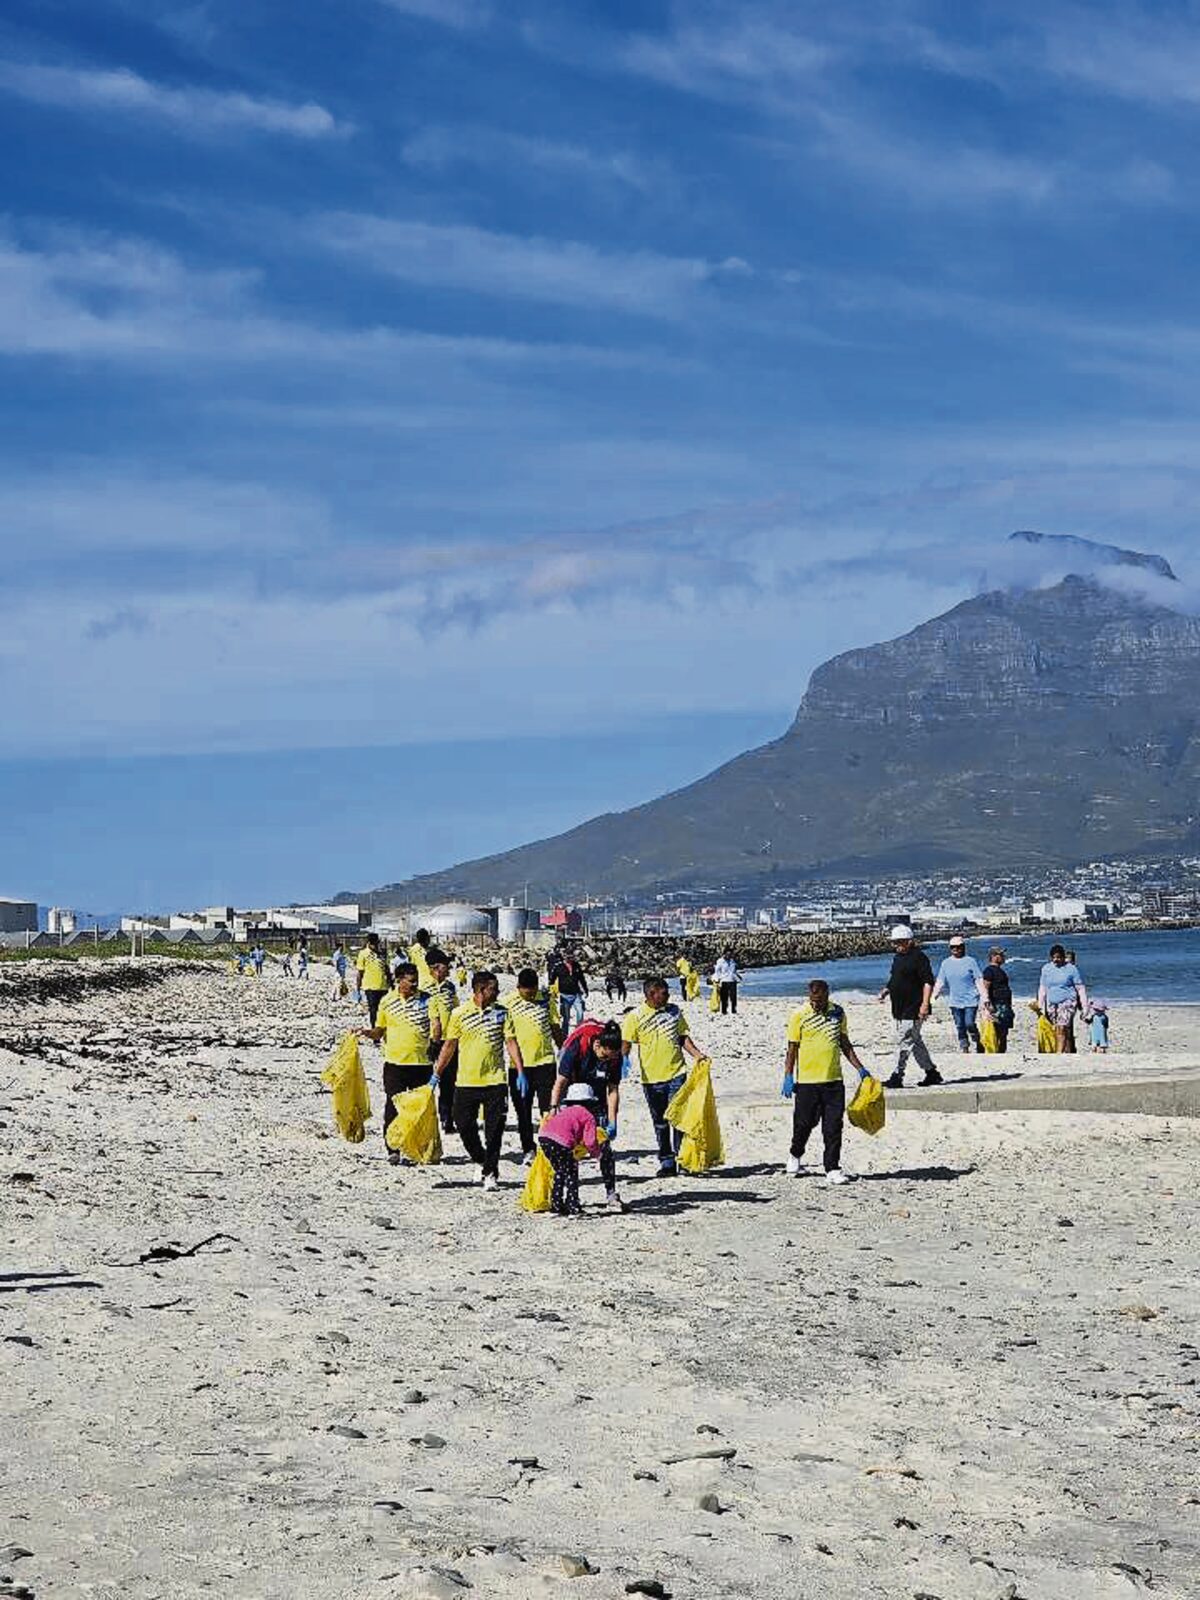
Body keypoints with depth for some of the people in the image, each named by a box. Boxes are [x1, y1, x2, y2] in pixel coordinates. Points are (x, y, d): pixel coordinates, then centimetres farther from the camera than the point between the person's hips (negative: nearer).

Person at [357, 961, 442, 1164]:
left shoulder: (426, 999, 1)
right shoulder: (387, 1002, 3)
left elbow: (435, 1021, -1)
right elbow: (379, 1031, 10)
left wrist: (435, 1036, -22)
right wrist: (366, 1033, -8)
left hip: (421, 1062, 1)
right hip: (395, 1062, 0)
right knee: (393, 1107, -3)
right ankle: (393, 1150, 2)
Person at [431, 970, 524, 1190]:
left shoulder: (501, 1012, 2)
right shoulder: (459, 1013, -1)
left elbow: (511, 1042, 1)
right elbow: (449, 1045, 7)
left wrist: (520, 1072, -9)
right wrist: (437, 1074, 7)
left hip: (495, 1081, 0)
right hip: (466, 1081, 0)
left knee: (494, 1130, -2)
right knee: (464, 1126, 3)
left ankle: (491, 1173, 5)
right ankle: (480, 1160, 27)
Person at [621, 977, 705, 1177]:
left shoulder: (674, 1011, 7)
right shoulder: (635, 1017, -3)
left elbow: (683, 1037, 14)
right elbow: (626, 1045, -2)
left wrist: (696, 1054, 0)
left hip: (676, 1073, 1)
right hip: (651, 1078, -1)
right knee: (660, 1122, 8)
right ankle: (666, 1162, 17)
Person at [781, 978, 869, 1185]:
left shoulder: (838, 1013, 6)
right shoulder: (800, 1015, -5)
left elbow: (845, 1044, 16)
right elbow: (792, 1048, -2)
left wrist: (860, 1068, 12)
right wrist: (788, 1076, -8)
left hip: (833, 1079, 3)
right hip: (807, 1080, -3)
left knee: (833, 1127, -1)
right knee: (804, 1123, 6)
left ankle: (832, 1169, 3)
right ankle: (795, 1156, 32)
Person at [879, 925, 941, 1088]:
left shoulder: (918, 957, -12)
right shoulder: (897, 957, 15)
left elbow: (928, 982, -16)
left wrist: (925, 1004, -22)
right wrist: (886, 991, 8)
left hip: (913, 1010, -10)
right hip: (899, 1009, 10)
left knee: (904, 1041, -9)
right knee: (915, 1042, 15)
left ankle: (897, 1076, -8)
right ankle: (931, 1073, 24)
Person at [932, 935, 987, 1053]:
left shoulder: (970, 961, -1)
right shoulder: (946, 963, 9)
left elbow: (979, 981, -2)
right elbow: (940, 982, 11)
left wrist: (985, 998, -8)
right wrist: (933, 996, 0)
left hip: (971, 1000, -4)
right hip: (955, 1002, 4)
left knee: (970, 1024, -13)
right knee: (960, 1027, 5)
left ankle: (979, 1044, 8)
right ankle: (965, 1049, 14)